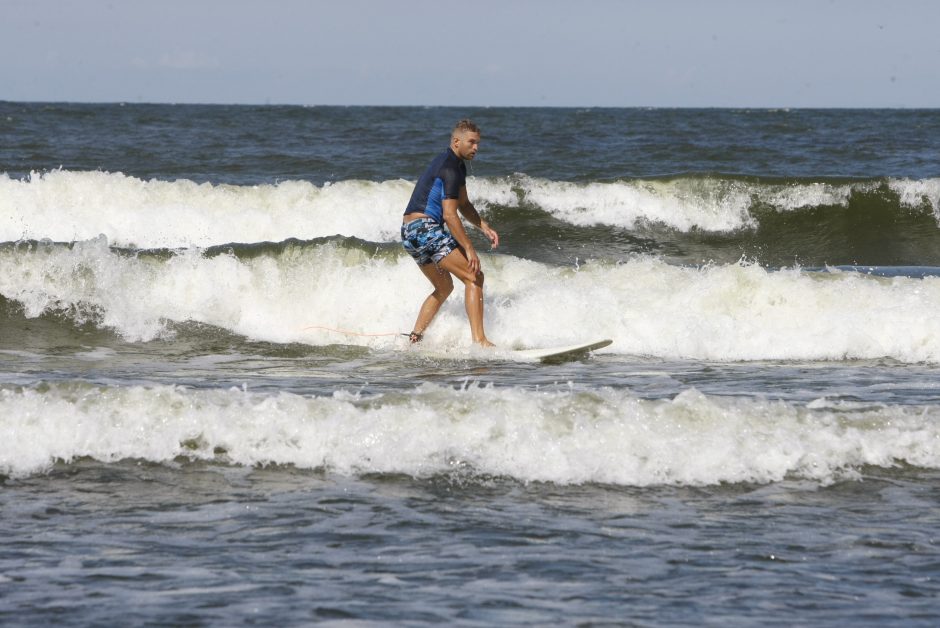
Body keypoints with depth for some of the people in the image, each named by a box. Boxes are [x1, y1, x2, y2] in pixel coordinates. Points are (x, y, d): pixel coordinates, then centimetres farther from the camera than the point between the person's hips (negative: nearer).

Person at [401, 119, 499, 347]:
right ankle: (479, 341, -21)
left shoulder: (457, 165, 20)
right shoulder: (450, 168, -13)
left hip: (409, 233, 11)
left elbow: (464, 205, 28)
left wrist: (484, 227, 14)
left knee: (444, 287, 22)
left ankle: (414, 339, 16)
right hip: (425, 228, -11)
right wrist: (469, 249, -20)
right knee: (474, 277, -12)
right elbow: (450, 215, -19)